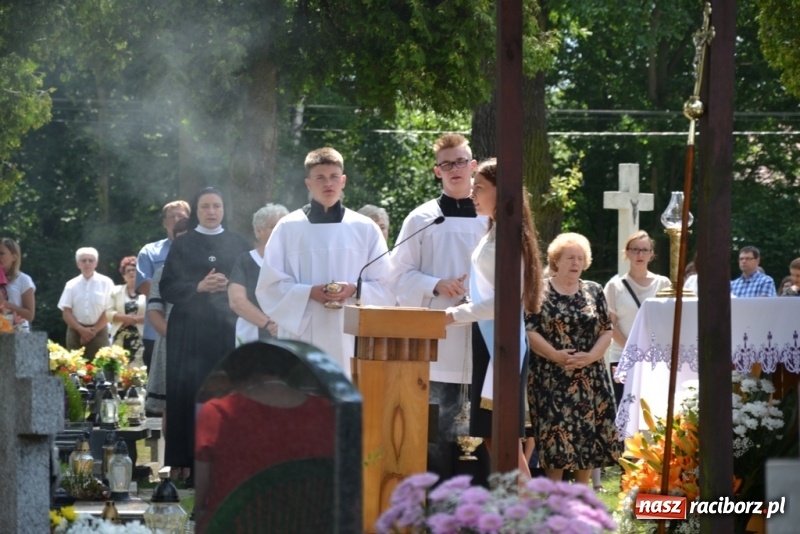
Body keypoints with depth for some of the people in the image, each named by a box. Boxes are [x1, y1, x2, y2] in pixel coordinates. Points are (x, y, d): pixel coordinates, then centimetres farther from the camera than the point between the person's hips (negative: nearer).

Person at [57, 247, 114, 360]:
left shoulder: (106, 283, 1)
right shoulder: (71, 285, 6)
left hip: (98, 332, -2)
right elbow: (66, 313, 2)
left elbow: (109, 311, -2)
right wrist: (81, 330, -11)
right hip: (76, 332, 2)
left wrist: (94, 330, -9)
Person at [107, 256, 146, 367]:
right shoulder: (116, 291, 14)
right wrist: (125, 318, -10)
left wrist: (136, 319, -12)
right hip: (120, 339, 3)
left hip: (140, 338, -3)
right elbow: (109, 313, 6)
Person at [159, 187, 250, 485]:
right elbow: (167, 289, 2)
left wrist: (231, 286, -13)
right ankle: (194, 465, -5)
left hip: (229, 329, 0)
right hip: (192, 331, 0)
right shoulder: (182, 247, 10)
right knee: (192, 396, -7)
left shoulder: (238, 245, 13)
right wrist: (198, 287, -12)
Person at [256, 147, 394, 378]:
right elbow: (270, 286, 3)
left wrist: (354, 291, -12)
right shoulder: (288, 228, 5)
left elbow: (385, 287, 8)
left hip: (351, 339, 1)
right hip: (302, 336, -1)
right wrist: (308, 293, -13)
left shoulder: (366, 229, 9)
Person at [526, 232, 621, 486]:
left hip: (589, 377, 3)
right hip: (550, 377, -3)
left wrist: (590, 356, -11)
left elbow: (606, 331, 7)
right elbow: (529, 331, -7)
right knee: (554, 431, -7)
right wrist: (555, 355, -20)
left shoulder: (594, 291, 11)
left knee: (588, 430, 2)